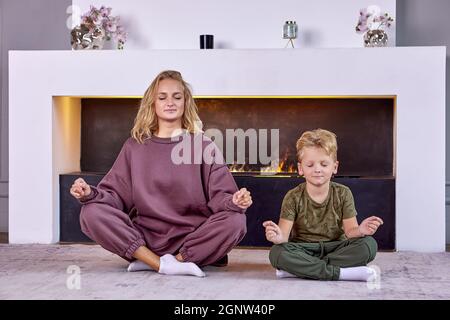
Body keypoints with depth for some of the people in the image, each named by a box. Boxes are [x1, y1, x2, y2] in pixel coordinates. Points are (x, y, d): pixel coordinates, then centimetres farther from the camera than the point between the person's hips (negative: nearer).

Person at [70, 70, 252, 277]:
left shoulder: (203, 146, 6)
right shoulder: (135, 147, 10)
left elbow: (219, 196, 0)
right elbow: (116, 195, 6)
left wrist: (234, 201, -23)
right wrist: (91, 194, -14)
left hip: (193, 238, -1)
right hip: (144, 238, 1)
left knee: (235, 221, -28)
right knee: (91, 213, -21)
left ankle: (159, 261, -20)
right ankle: (164, 265, -25)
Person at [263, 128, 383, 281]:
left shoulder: (343, 194, -1)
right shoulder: (293, 198, -6)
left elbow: (350, 231, -8)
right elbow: (284, 233, -15)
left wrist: (360, 230, -33)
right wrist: (278, 237, -41)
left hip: (335, 248, 2)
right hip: (304, 250, -2)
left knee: (369, 244, -26)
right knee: (277, 253, -32)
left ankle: (301, 269, -27)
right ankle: (340, 272, -31)